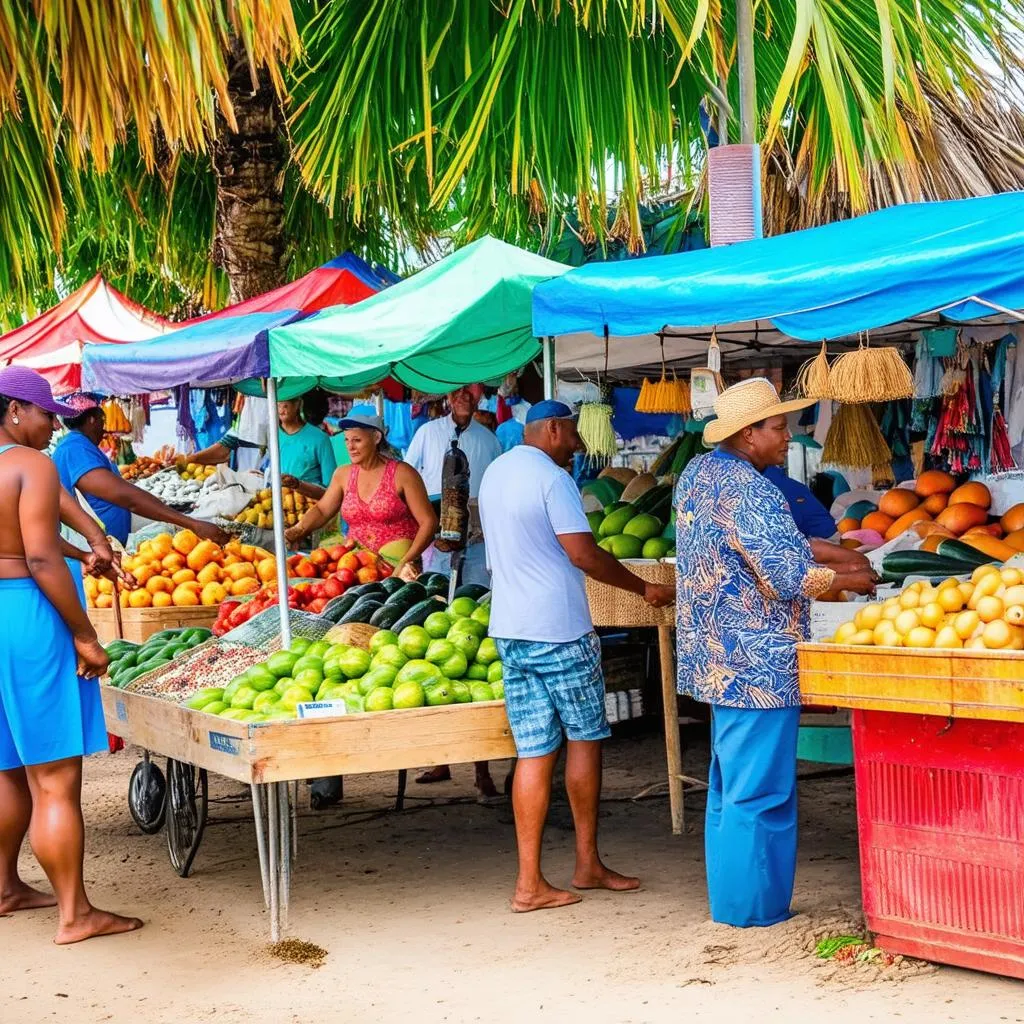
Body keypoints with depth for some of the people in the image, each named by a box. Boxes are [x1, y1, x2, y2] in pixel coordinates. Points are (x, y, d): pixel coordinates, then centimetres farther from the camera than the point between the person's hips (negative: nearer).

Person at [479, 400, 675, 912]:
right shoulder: (551, 478, -12)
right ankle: (587, 863, 18)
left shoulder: (494, 474, 14)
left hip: (509, 629, 7)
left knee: (533, 752, 5)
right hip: (559, 630, -7)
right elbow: (583, 553, -17)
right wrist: (645, 588, -8)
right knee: (584, 738, 9)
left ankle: (529, 881, 2)